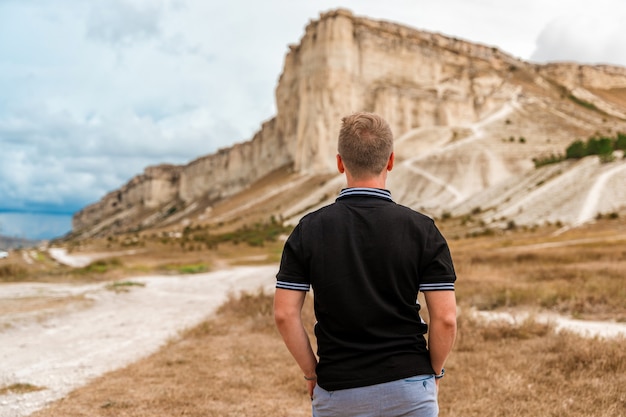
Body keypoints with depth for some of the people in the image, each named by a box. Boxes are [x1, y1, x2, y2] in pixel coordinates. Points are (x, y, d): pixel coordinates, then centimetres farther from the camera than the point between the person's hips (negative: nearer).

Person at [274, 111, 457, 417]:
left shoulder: (309, 229, -6)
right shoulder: (421, 229, -8)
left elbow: (285, 314, -7)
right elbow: (445, 318, -9)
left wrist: (312, 373, 5)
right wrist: (434, 373, 7)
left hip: (336, 391, 1)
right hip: (408, 389, 0)